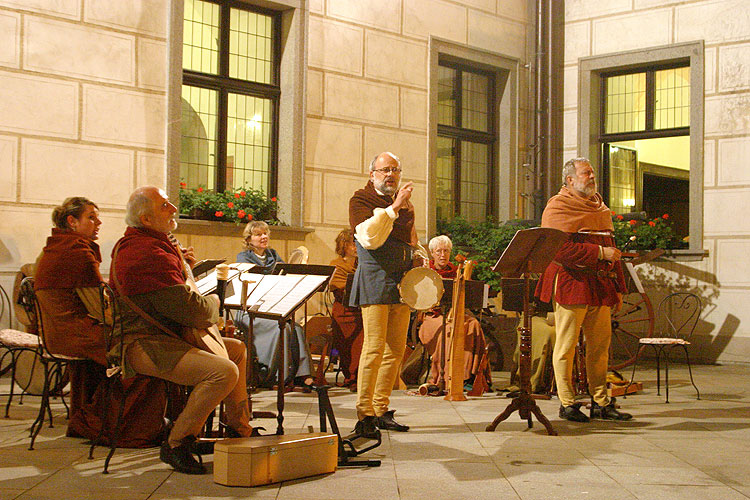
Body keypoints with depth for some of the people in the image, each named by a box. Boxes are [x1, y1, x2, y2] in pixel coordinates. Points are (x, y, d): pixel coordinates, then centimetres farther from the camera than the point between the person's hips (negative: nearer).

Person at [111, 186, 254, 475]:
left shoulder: (133, 245, 16)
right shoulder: (150, 255, -22)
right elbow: (191, 310, -26)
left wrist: (181, 265, 16)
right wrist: (213, 302, -3)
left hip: (162, 338, 12)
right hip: (146, 347, -12)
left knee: (237, 349, 22)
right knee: (225, 371, -30)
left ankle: (239, 431, 28)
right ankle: (176, 445, -17)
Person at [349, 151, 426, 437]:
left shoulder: (405, 203, 21)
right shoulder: (361, 200, 0)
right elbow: (369, 238, -17)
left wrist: (419, 253, 13)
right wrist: (393, 207, -19)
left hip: (402, 281, 7)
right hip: (375, 278, -7)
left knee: (396, 349, 5)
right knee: (375, 346, -13)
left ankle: (381, 410, 13)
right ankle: (364, 415, -11)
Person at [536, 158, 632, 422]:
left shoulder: (600, 207, 22)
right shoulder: (558, 207, -5)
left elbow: (611, 247, 25)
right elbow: (560, 249, -18)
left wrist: (618, 287, 20)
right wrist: (599, 252, -18)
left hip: (600, 286, 8)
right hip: (571, 282, -7)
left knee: (600, 343, 8)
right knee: (566, 345, -3)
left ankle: (601, 403, 15)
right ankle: (567, 404, 4)